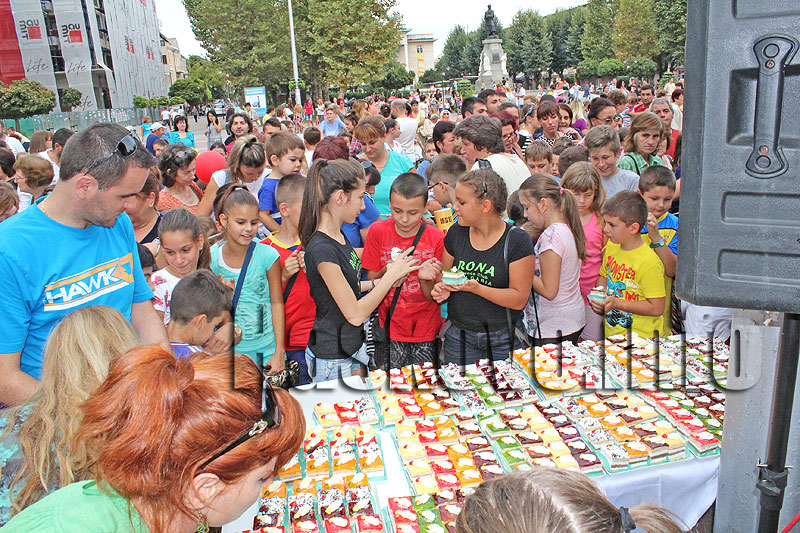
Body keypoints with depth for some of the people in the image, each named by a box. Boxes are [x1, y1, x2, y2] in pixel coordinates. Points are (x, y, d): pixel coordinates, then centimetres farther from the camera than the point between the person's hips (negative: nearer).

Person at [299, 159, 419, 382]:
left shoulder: (339, 236, 3)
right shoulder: (322, 250, -26)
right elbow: (355, 314, -22)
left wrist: (378, 282, 2)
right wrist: (391, 275, -15)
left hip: (352, 345, 9)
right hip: (332, 361, -9)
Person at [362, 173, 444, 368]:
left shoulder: (436, 238, -9)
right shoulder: (378, 231, -6)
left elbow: (433, 297, -6)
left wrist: (426, 277, -27)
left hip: (425, 330, 0)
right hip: (389, 327, 1)